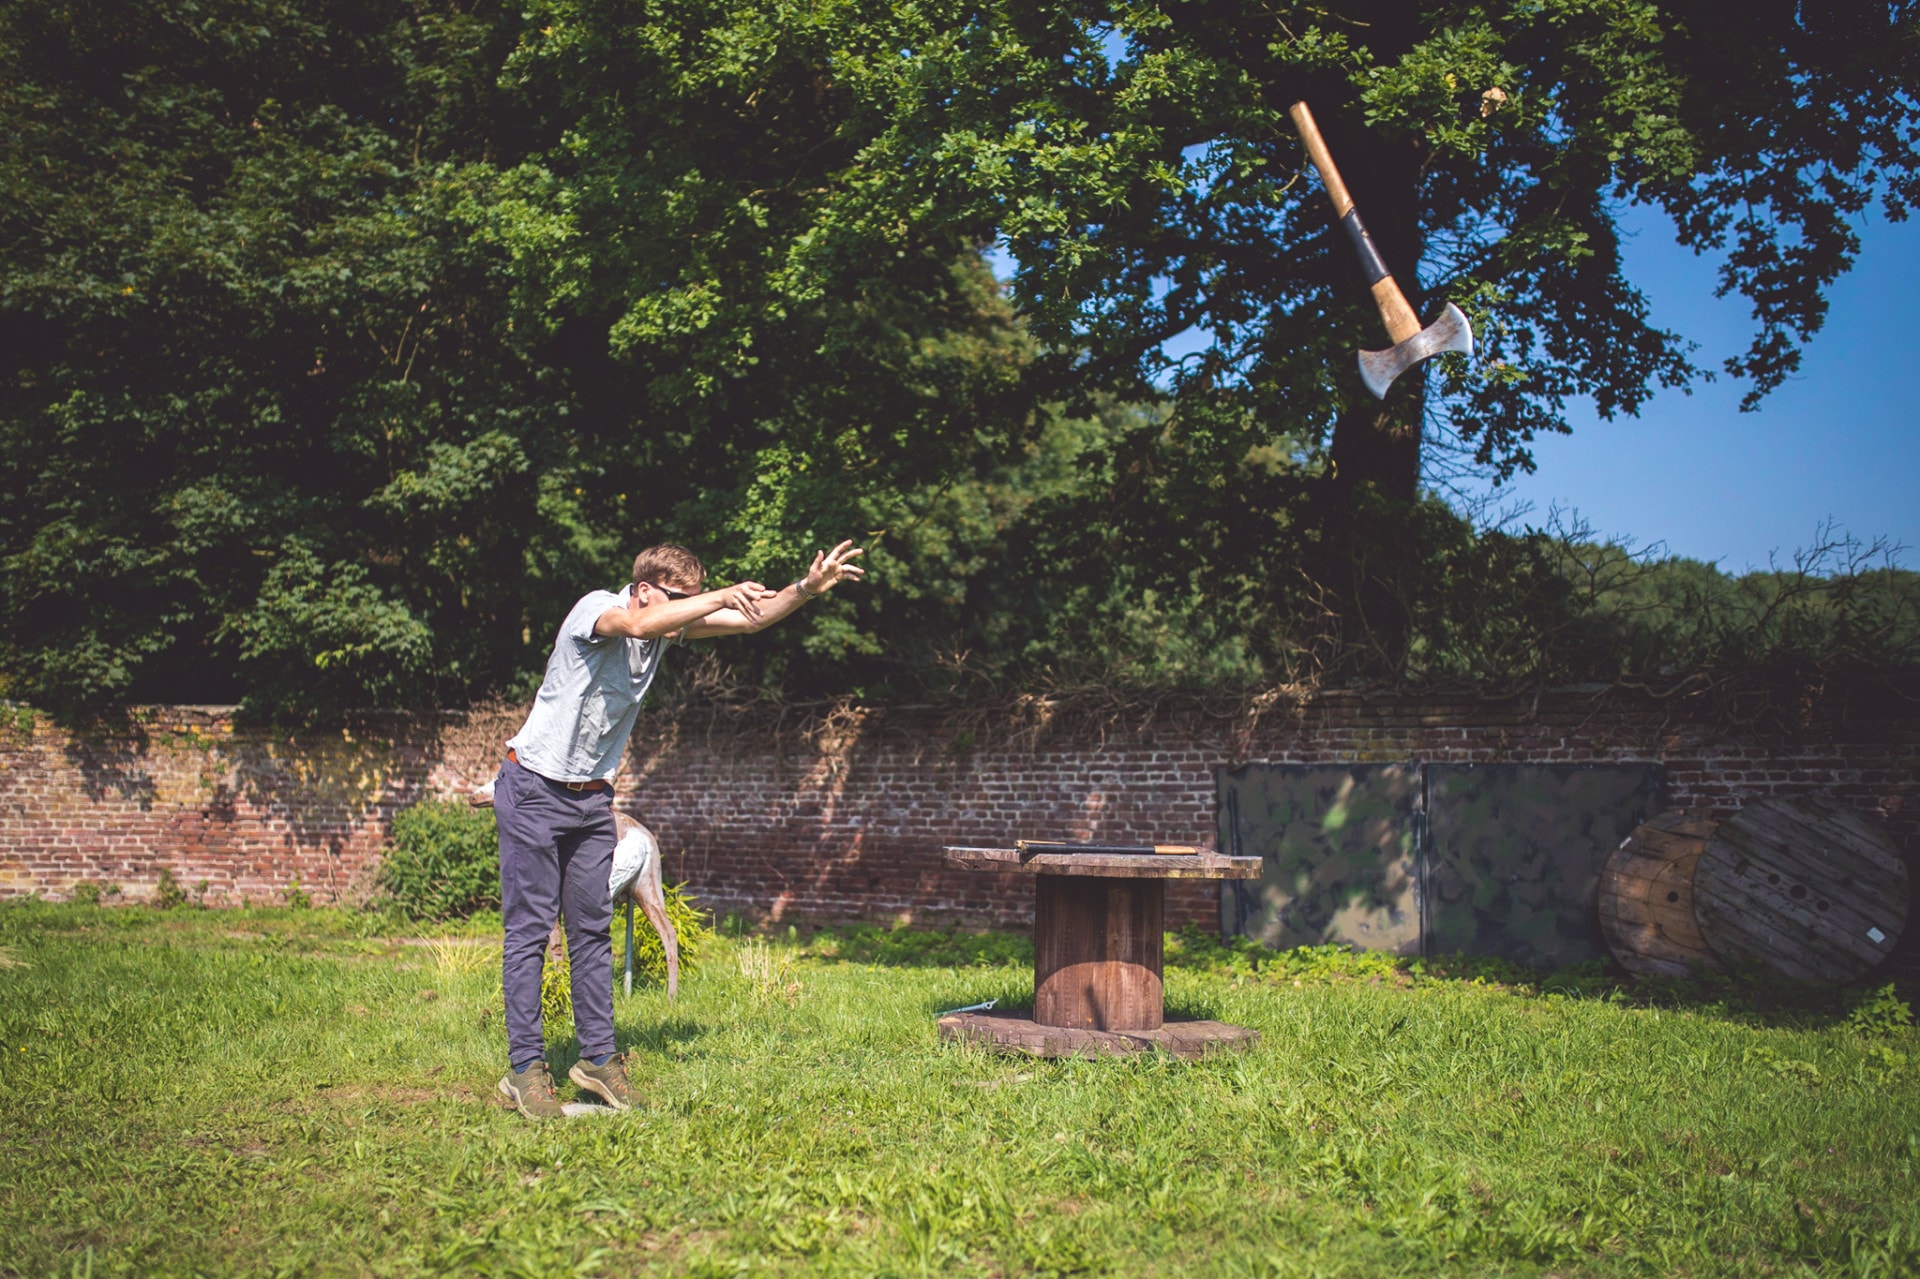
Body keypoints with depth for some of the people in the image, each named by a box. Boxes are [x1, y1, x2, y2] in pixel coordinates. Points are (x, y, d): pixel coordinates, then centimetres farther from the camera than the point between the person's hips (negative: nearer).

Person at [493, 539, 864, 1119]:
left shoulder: (670, 624, 2)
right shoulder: (596, 609, -18)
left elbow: (752, 619, 2)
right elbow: (639, 625, -41)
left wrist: (809, 587, -12)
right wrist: (723, 595, -41)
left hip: (592, 798, 7)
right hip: (534, 790, -7)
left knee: (593, 928, 6)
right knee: (529, 930, -4)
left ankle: (598, 1057, 12)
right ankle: (525, 1067, 0)